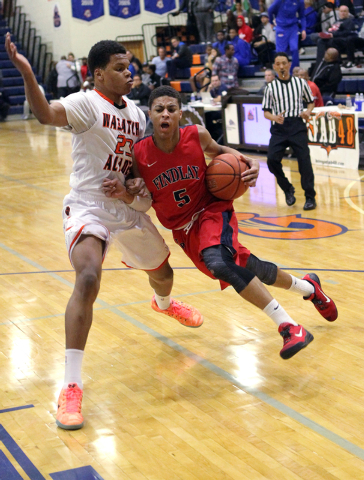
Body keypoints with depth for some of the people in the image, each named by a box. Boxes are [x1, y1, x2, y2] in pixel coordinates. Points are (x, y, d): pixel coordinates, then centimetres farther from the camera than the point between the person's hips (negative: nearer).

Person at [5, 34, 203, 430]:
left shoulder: (135, 112, 6)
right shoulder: (87, 103, -16)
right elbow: (47, 114, -38)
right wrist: (26, 74, -55)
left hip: (128, 209, 7)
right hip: (88, 208, -7)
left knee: (161, 272, 24)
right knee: (88, 279, -30)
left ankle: (164, 304, 66)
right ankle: (71, 387, -25)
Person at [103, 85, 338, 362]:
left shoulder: (196, 135, -14)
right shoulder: (139, 154, -15)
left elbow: (217, 150, 9)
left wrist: (249, 163, -8)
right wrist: (122, 191, -25)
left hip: (212, 210, -3)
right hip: (183, 229, 3)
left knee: (217, 262, -32)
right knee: (250, 269, 5)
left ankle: (289, 327, -26)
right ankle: (308, 287, 34)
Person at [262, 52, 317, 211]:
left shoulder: (300, 83, 6)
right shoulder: (270, 87, 7)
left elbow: (311, 102, 14)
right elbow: (266, 112, 7)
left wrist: (308, 111, -8)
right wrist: (274, 117, -15)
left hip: (297, 126, -1)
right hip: (279, 128, 1)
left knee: (304, 160, -9)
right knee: (272, 159, -12)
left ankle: (310, 197, 3)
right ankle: (288, 190, 12)